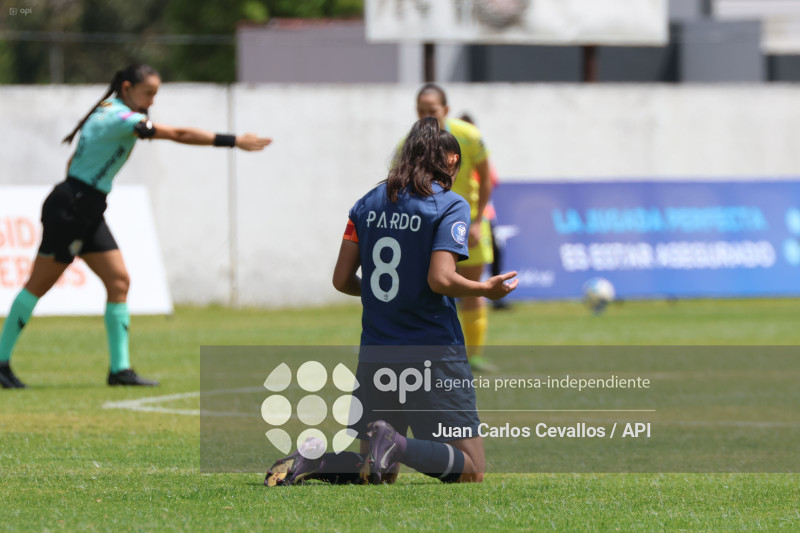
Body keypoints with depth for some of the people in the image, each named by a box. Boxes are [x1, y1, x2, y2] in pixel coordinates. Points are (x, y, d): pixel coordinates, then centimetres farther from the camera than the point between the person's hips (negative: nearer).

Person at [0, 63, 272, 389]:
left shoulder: (110, 111, 11)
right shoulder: (122, 118, -19)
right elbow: (179, 135, -23)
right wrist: (232, 141, -22)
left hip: (88, 214, 10)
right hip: (68, 210, -10)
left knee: (118, 280, 1)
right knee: (39, 284, -2)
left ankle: (120, 368, 0)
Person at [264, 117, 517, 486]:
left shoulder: (368, 204, 9)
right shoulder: (450, 206, -7)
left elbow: (342, 280, 9)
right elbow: (441, 279, -18)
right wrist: (486, 289, 0)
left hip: (375, 355, 6)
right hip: (433, 354, -6)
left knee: (381, 475, 15)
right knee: (471, 472, 0)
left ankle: (308, 462, -13)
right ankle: (398, 445, -26)